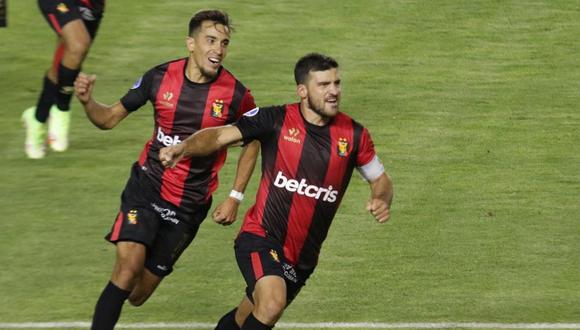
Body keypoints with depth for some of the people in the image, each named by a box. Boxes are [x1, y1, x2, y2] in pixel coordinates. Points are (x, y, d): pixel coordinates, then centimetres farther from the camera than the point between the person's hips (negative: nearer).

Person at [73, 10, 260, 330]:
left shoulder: (236, 94, -12)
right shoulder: (160, 77, -8)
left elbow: (252, 141, 6)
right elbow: (110, 118, 3)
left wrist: (235, 198, 1)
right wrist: (87, 101, -18)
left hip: (190, 204, 0)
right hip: (146, 186, 0)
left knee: (138, 294, 5)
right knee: (128, 265, -23)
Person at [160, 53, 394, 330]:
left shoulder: (353, 134, -2)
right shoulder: (276, 120, -10)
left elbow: (380, 179, 11)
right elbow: (220, 135, -14)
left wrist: (381, 200, -13)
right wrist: (183, 148, -34)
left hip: (303, 255, 5)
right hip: (261, 237, -4)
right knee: (272, 303, -30)